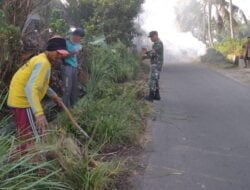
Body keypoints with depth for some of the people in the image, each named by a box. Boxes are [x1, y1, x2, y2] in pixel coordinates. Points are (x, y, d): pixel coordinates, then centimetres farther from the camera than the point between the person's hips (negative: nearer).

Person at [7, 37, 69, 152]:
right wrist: (39, 113, -41)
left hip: (18, 100, 10)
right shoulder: (43, 63, -21)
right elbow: (30, 88, -33)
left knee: (26, 138, 23)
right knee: (34, 140, -5)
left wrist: (53, 95, 31)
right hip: (23, 102, -10)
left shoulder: (40, 59, 11)